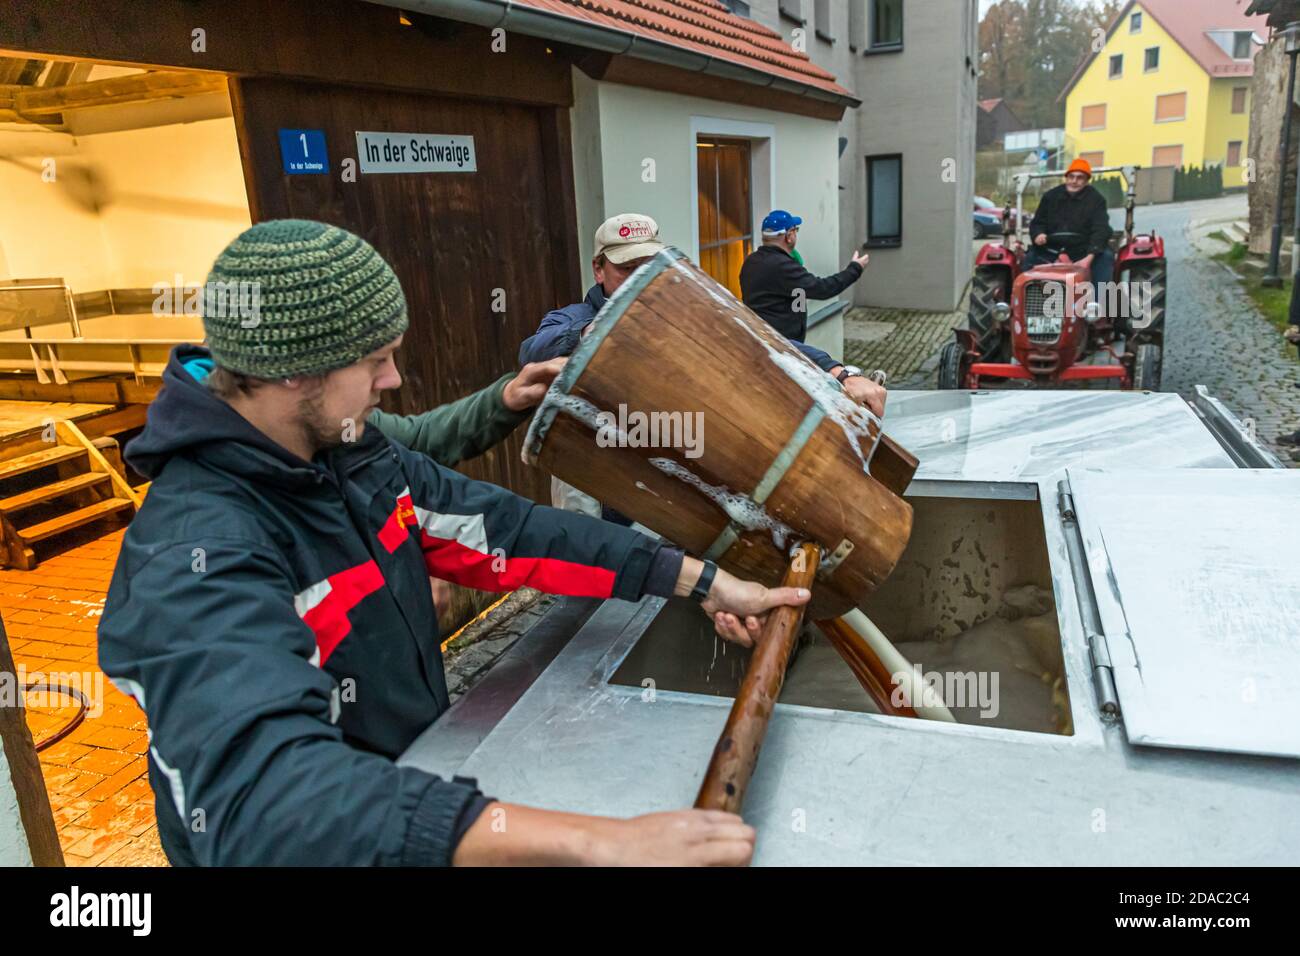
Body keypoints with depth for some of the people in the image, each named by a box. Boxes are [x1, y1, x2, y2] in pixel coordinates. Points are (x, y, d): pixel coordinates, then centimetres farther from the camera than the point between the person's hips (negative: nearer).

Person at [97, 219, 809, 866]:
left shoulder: (348, 454, -5)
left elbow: (500, 528, -4)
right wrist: (593, 842, -51)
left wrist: (701, 581, -7)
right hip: (339, 839, -6)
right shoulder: (199, 558, -29)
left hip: (416, 768, 6)